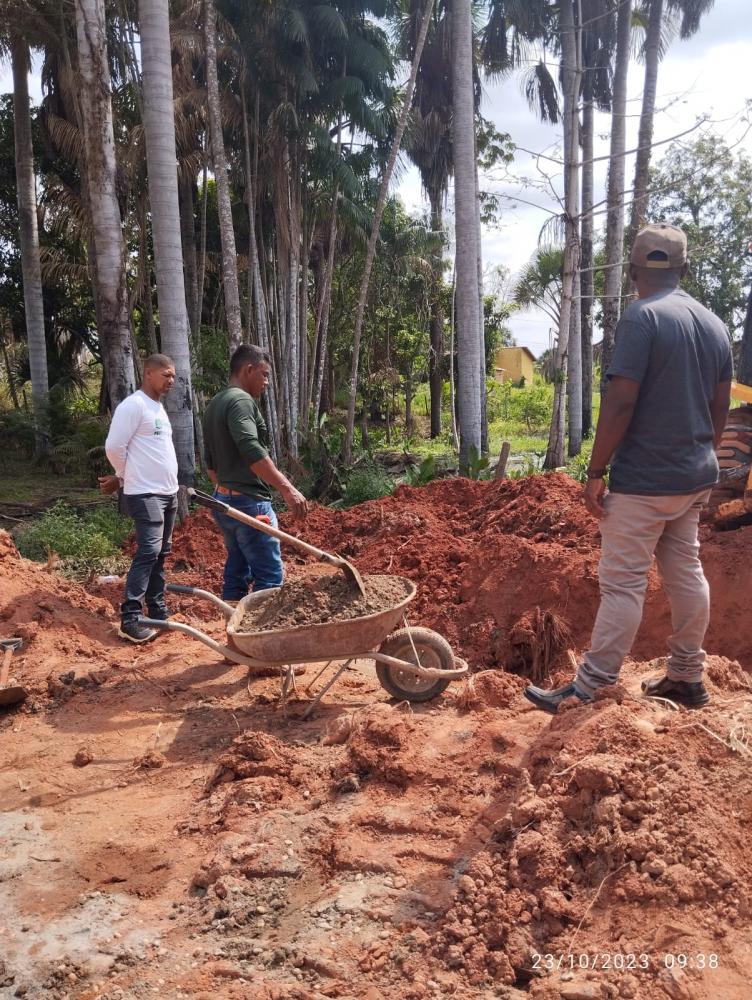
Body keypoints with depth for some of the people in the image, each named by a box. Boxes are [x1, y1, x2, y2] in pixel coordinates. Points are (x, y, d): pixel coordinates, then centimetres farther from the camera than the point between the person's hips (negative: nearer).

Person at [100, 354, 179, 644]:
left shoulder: (159, 408, 16)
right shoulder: (133, 405, -13)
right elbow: (114, 447, -16)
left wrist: (122, 479, 13)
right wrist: (125, 477, 0)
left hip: (168, 493, 9)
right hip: (145, 494, -9)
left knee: (160, 554, 12)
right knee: (148, 552, -14)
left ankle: (158, 612, 20)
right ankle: (129, 619, -12)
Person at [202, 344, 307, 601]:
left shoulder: (215, 404, 17)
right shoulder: (241, 400, -13)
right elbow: (251, 450, -29)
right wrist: (287, 488, -34)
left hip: (223, 499, 10)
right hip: (249, 502, -10)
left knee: (236, 573, 13)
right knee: (270, 576, -7)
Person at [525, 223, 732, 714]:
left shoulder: (643, 316, -14)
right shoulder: (715, 324, 10)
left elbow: (620, 403, -20)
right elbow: (720, 410, 13)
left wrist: (596, 471, -14)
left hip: (644, 480, -8)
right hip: (696, 478, 8)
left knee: (623, 583, -4)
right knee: (687, 574, 14)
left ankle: (590, 689, 3)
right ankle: (687, 678, 24)